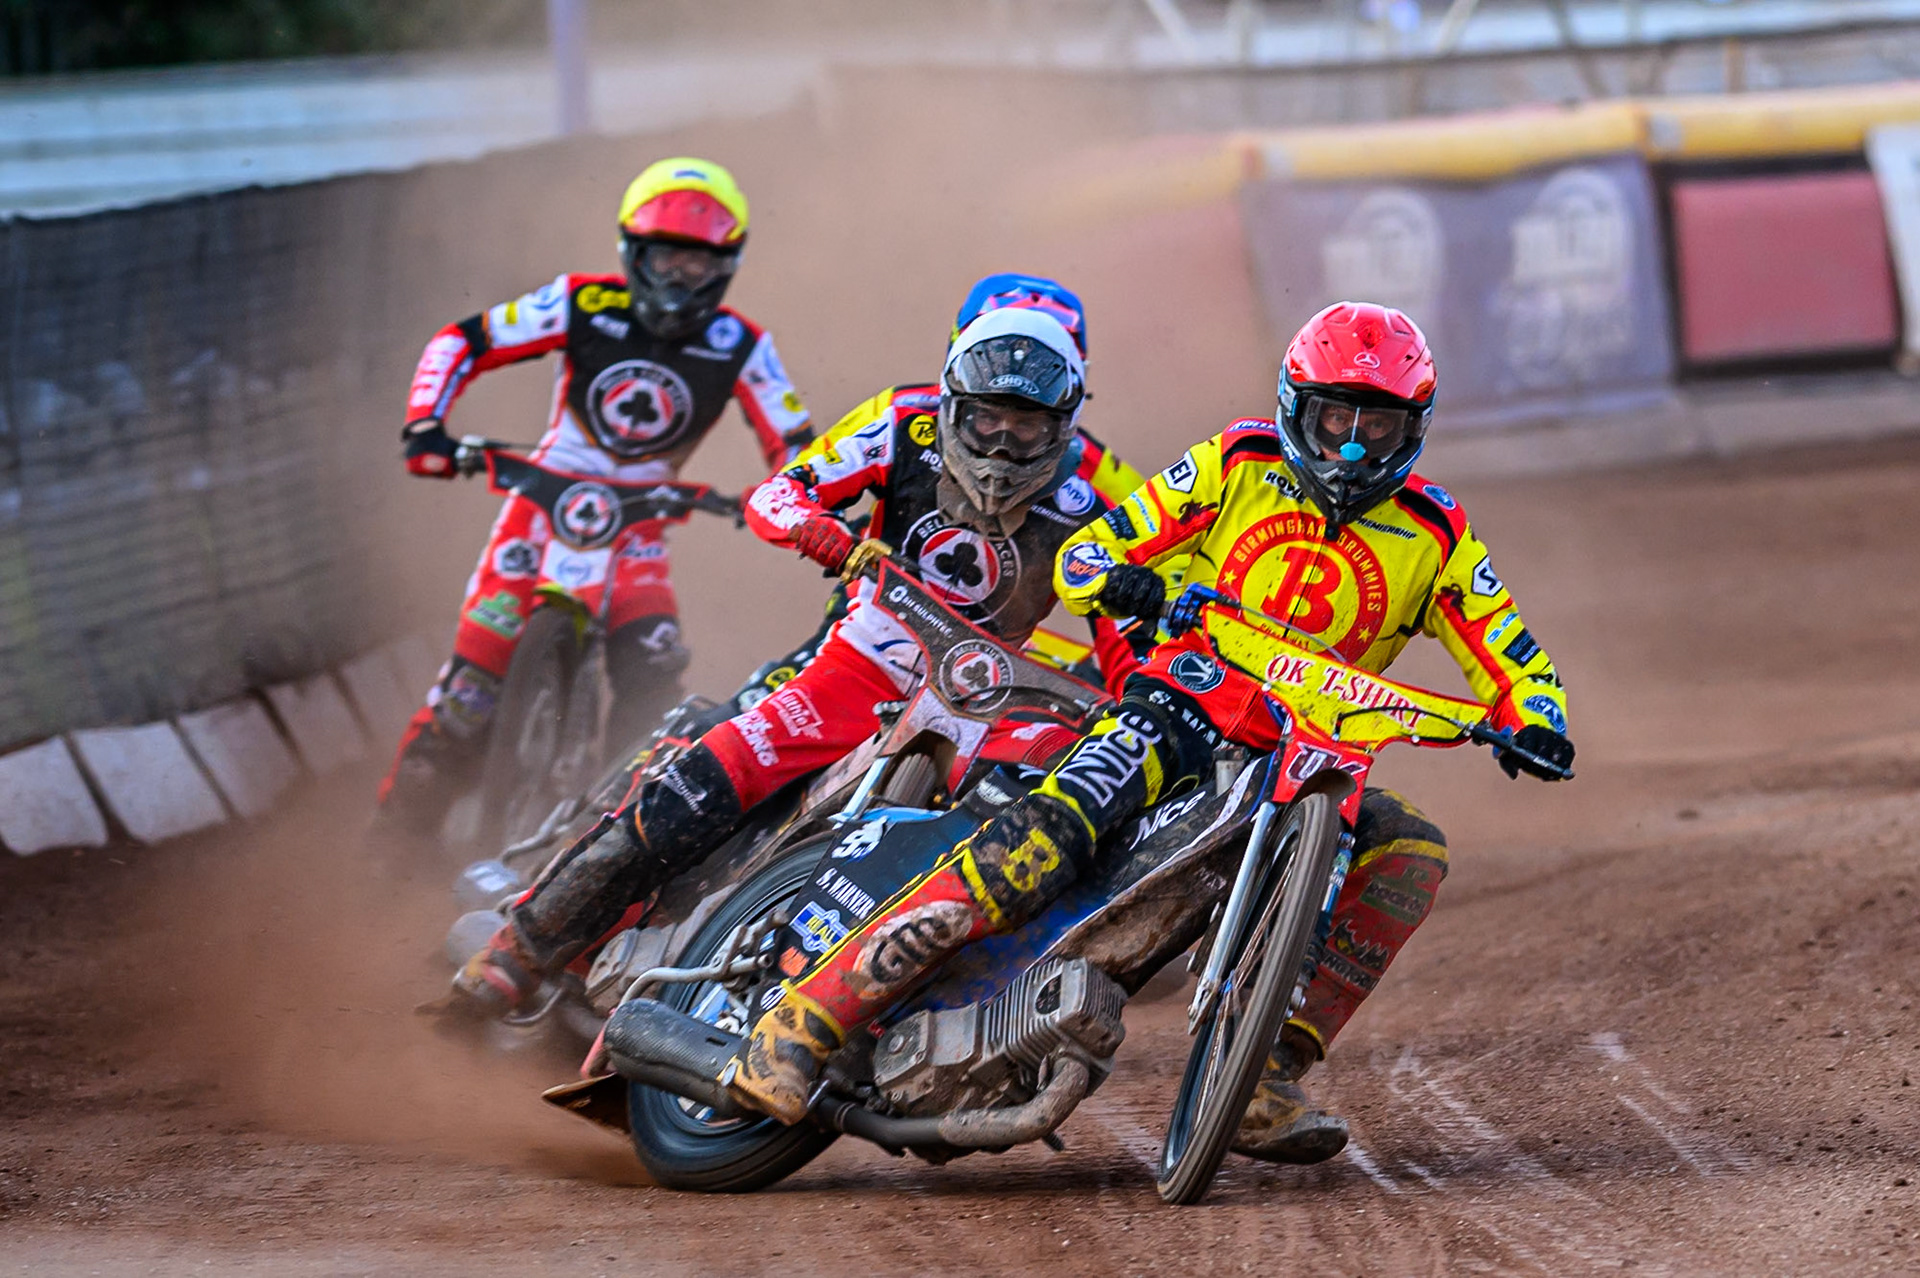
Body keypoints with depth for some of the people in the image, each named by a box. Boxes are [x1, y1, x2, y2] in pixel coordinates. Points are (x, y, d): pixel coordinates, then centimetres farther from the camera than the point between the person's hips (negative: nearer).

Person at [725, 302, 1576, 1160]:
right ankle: (802, 1018, -35)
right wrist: (1118, 580, -20)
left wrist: (1533, 721, -16)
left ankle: (1263, 1083, -25)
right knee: (1049, 836, -30)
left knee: (1411, 852, -24)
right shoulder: (1239, 465, 5)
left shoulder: (1434, 535, 8)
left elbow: (1507, 653, 7)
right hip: (1180, 710, -3)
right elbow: (1080, 554, 4)